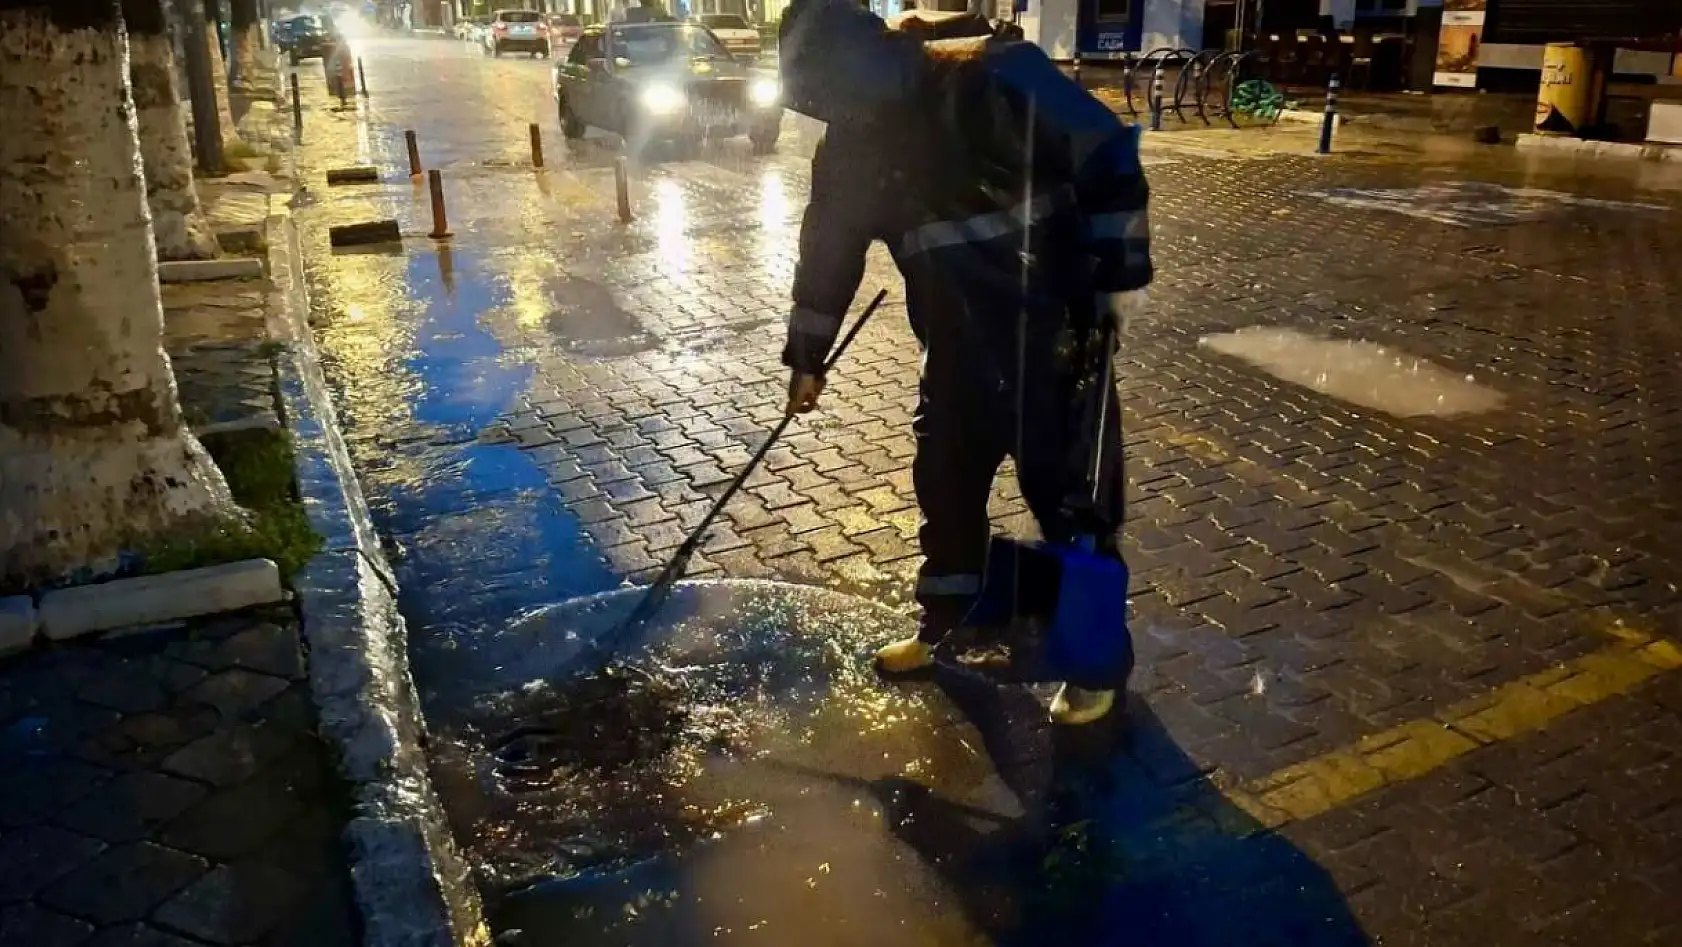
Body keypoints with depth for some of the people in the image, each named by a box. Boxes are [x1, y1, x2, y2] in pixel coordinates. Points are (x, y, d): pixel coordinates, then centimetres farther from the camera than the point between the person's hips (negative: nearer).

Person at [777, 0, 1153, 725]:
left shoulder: (995, 79, -20)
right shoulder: (851, 143, 1)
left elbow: (1109, 160, -17)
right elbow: (827, 249, 11)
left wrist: (1120, 276, -18)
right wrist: (807, 358, 18)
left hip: (1053, 337, -6)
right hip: (958, 348, 7)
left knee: (1072, 496, 2)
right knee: (945, 481, 16)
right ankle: (942, 624, 37)